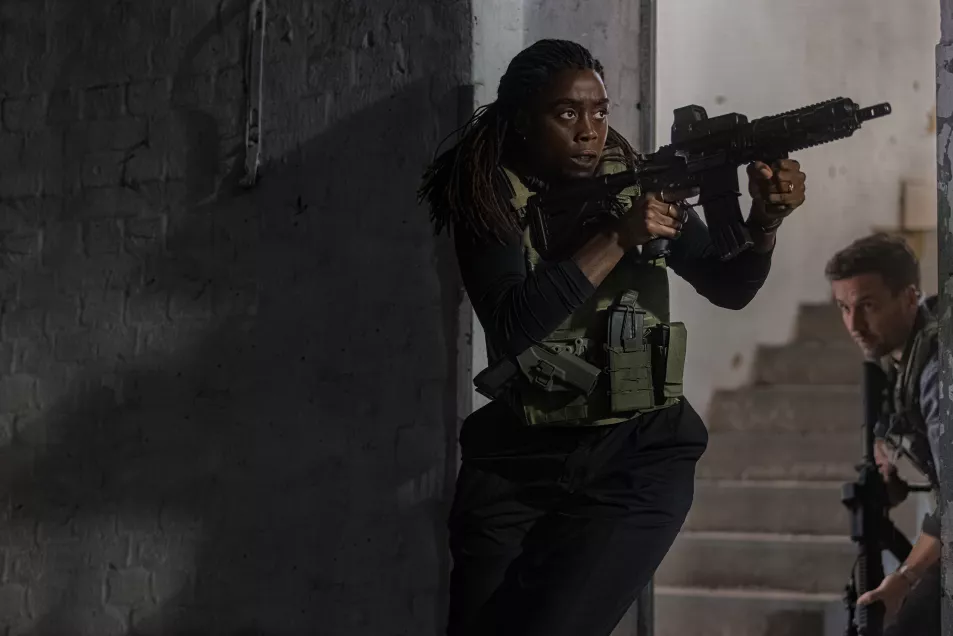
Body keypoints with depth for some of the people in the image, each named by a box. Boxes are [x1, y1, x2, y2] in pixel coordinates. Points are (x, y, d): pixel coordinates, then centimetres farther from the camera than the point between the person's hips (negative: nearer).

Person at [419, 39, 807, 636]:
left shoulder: (637, 183, 2)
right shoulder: (491, 200, -6)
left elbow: (730, 287, -1)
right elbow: (513, 325, -21)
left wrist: (766, 220, -21)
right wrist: (616, 238, -26)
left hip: (637, 459, 0)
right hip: (519, 459, 1)